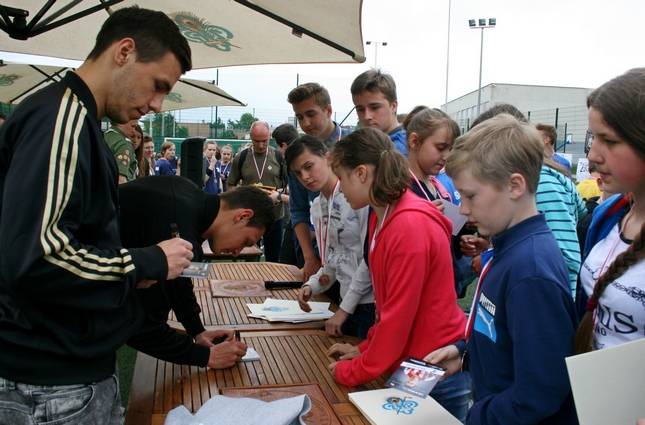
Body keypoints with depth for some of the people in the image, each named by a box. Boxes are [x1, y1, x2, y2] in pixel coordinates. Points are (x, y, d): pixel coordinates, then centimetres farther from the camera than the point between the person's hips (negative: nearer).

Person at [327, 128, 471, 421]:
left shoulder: (410, 225, -26)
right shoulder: (383, 217, 4)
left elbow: (399, 314, -23)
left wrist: (353, 372, -13)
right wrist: (366, 348, 7)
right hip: (409, 363, 8)